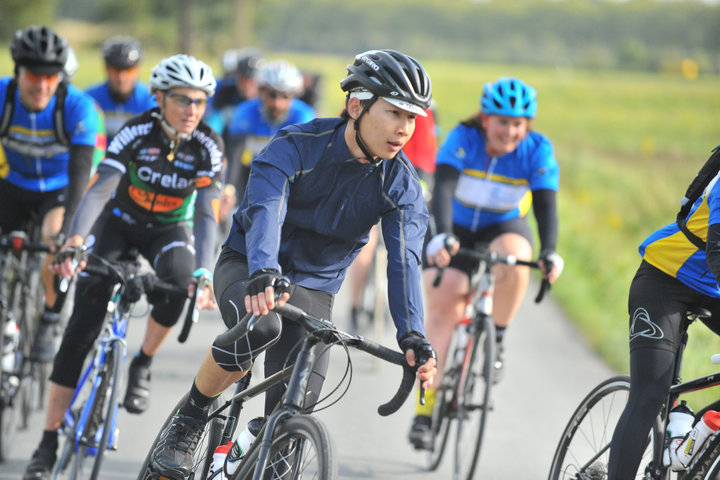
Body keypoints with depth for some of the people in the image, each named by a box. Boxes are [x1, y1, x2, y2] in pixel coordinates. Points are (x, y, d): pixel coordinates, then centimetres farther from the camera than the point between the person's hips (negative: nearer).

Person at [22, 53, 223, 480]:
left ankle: (142, 366, -7)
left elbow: (206, 216, -24)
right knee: (83, 325, -12)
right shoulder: (137, 133, -24)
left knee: (179, 281, -35)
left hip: (169, 229, 1)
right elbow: (100, 190, -33)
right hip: (120, 220, -1)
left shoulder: (208, 147, -20)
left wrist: (204, 274, -39)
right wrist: (74, 242, -50)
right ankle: (49, 443, -10)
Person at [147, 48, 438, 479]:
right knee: (259, 327, -37)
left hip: (314, 288, 3)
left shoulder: (402, 186, -12)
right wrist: (263, 275, -56)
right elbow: (266, 210, -36)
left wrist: (413, 337, -41)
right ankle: (189, 419, -13)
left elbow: (404, 261, -23)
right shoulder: (297, 146, -21)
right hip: (247, 267, -3)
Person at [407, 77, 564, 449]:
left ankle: (497, 341, -11)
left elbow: (546, 206, -24)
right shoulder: (463, 139, -22)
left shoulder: (538, 151, -17)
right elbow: (443, 189, -33)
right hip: (457, 230, 0)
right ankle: (425, 406, -12)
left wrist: (549, 252, -42)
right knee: (443, 305, -16)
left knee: (514, 261, -34)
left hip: (505, 229, 1)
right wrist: (442, 237, -50)